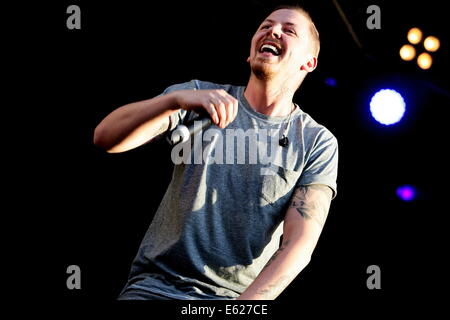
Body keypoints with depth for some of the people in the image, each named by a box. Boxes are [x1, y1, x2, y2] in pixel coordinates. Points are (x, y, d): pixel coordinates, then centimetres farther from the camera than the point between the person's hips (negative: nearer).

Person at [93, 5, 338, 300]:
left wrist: (244, 304, -23)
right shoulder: (198, 95, 3)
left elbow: (300, 244, -8)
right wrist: (176, 99, -27)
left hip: (241, 296, 0)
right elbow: (106, 138, -9)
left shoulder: (319, 143, 0)